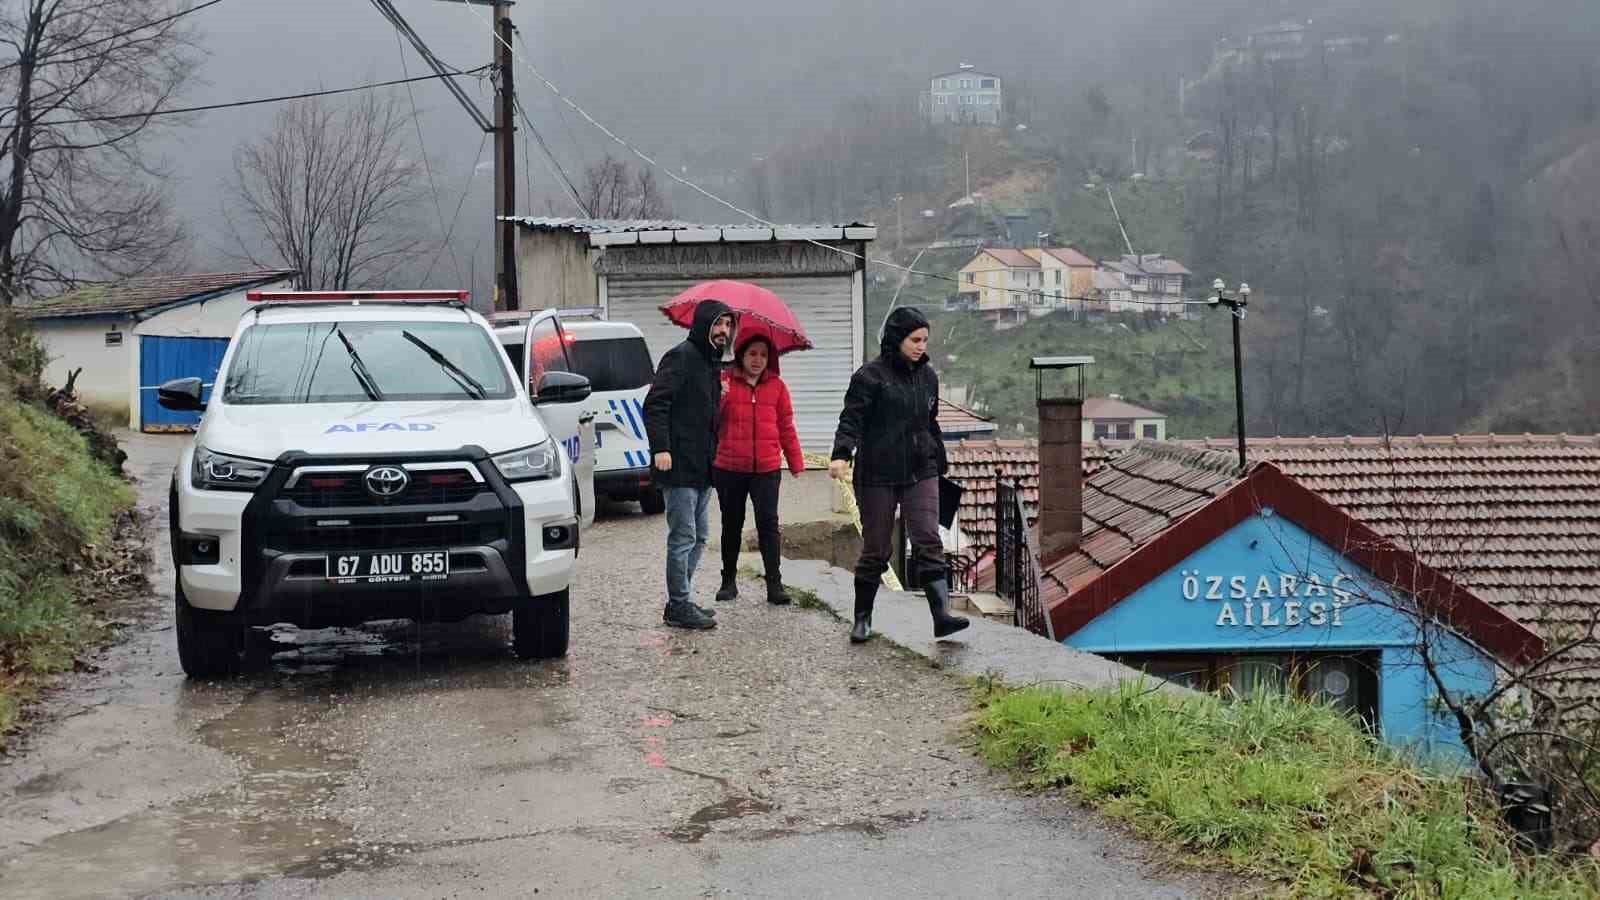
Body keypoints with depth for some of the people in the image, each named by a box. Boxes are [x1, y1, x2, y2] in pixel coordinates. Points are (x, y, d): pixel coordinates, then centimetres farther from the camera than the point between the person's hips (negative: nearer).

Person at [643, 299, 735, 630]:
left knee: (698, 537, 15)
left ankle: (681, 601, 24)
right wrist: (661, 448, -26)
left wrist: (713, 457, 16)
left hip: (702, 467, 10)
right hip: (679, 466, -10)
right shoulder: (681, 357, -11)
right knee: (683, 537, -6)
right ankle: (679, 606, 1)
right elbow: (655, 404, -18)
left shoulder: (712, 364, 17)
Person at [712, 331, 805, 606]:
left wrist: (796, 463, 10)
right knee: (732, 525, 11)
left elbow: (786, 427, 10)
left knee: (768, 524, -7)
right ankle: (729, 581, 23)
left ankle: (775, 585, -6)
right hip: (729, 468, 0)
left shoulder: (777, 386, 7)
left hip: (767, 469, 0)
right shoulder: (724, 382, 0)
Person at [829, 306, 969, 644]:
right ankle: (862, 618, 19)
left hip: (921, 473, 4)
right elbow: (851, 420, -13)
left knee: (928, 541, -9)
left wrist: (941, 463, 22)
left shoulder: (927, 376, 12)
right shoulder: (871, 376, -6)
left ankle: (941, 615, -16)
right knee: (876, 549, 4)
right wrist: (841, 455, -29)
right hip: (878, 476, -4)